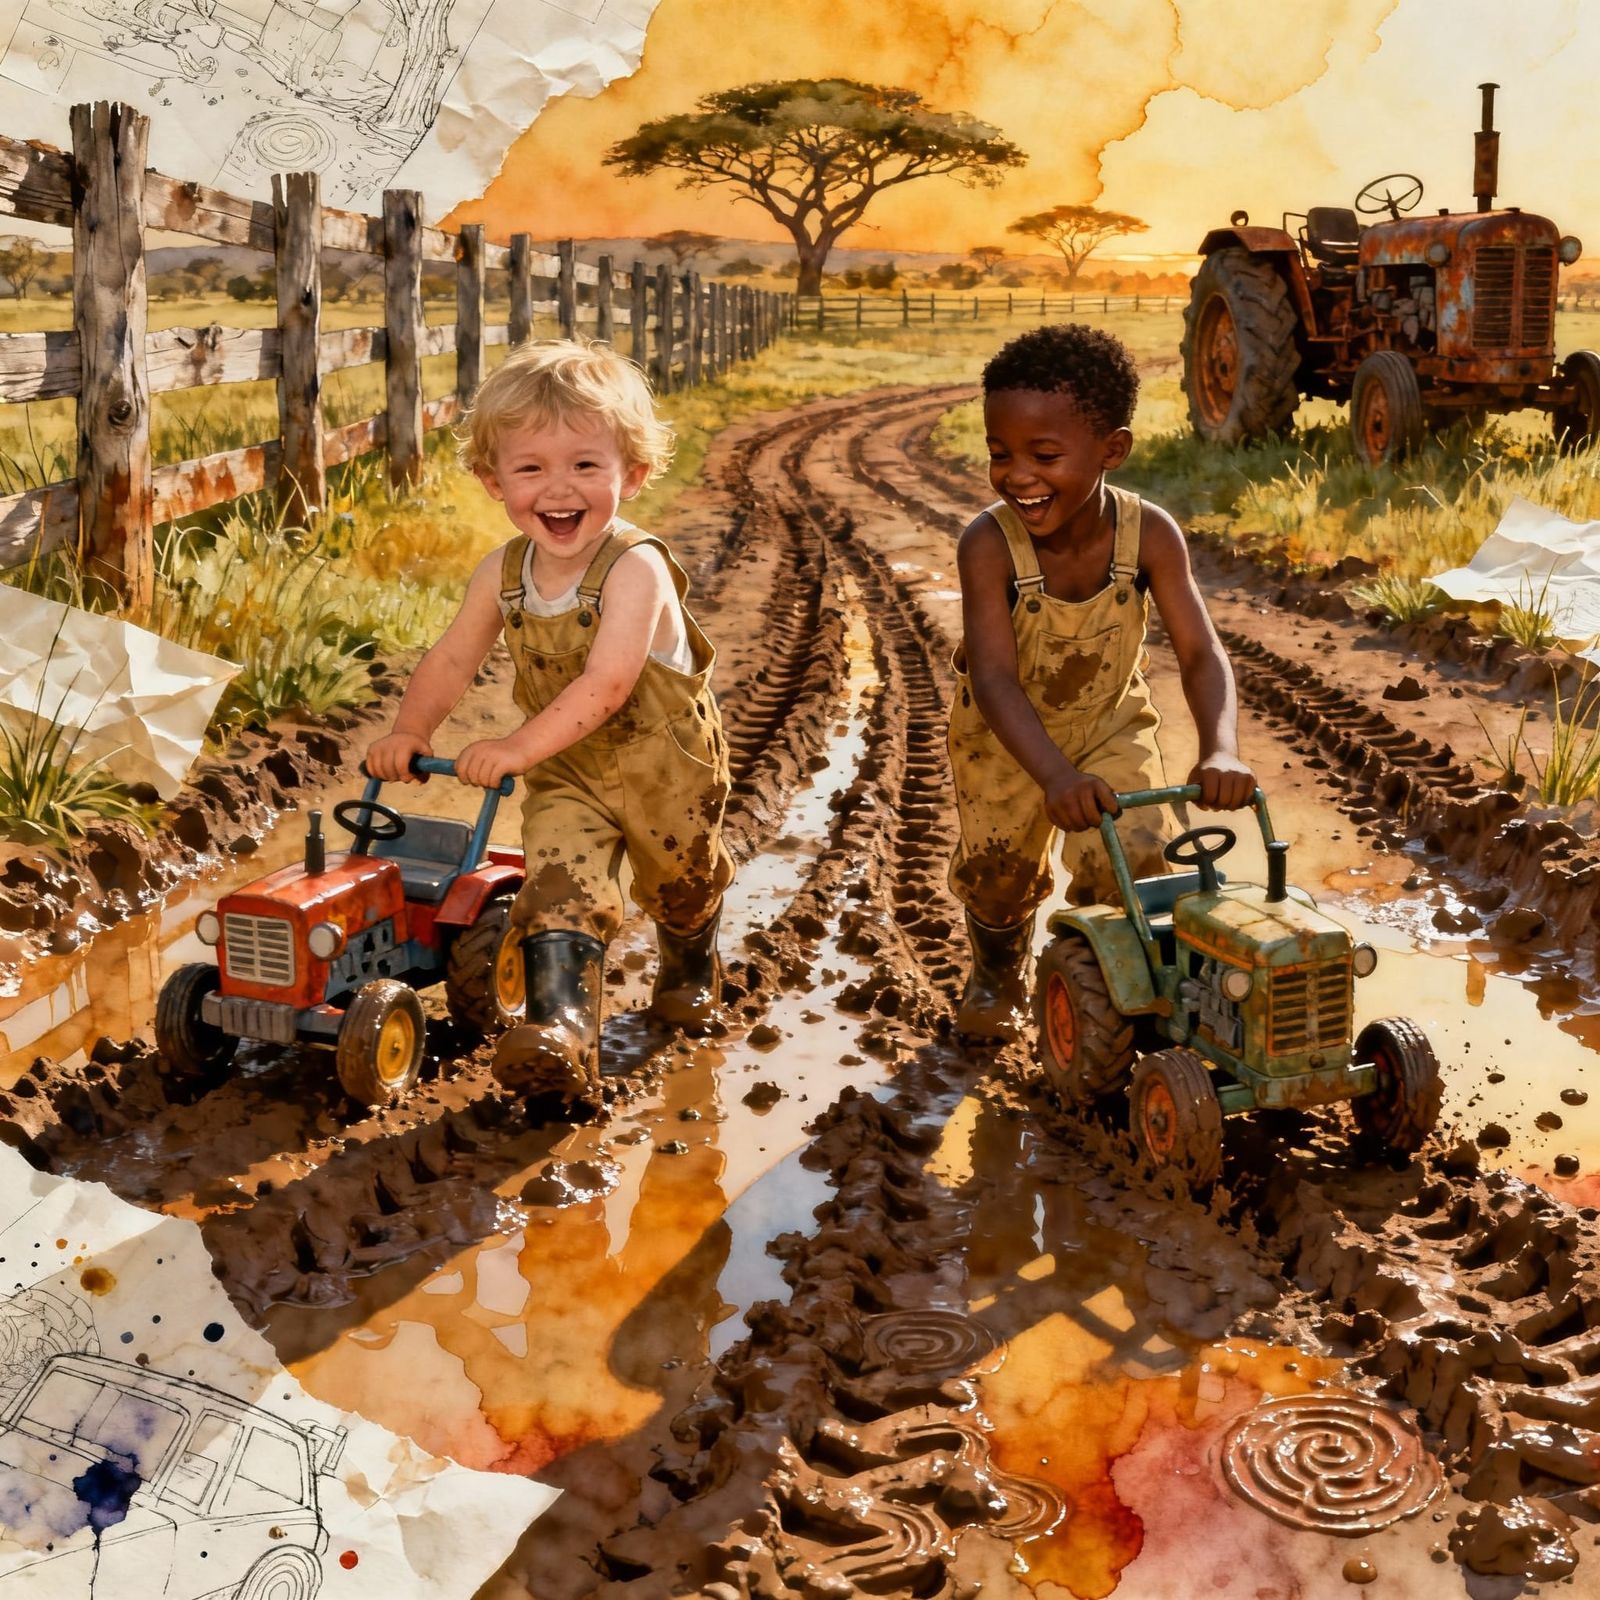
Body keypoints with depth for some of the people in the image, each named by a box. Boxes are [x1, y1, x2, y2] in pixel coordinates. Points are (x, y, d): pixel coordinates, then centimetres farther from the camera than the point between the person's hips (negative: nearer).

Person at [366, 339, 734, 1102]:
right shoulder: (503, 574, -8)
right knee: (560, 884, -18)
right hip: (564, 772, 4)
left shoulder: (635, 568, -29)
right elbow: (452, 660, 3)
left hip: (663, 762, -3)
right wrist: (410, 730, -11)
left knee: (681, 884, 20)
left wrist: (518, 746, -40)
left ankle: (690, 966, 51)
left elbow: (605, 685, -37)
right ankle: (562, 1031, -28)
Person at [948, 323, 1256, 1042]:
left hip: (1113, 723, 1)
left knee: (1132, 861, -12)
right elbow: (994, 679, -41)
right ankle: (998, 975, 44)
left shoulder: (1150, 535, -27)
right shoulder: (989, 544, -33)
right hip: (1006, 736, -1)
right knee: (999, 872, 8)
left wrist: (1220, 751, -48)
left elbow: (1201, 654, -29)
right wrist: (1055, 776, -56)